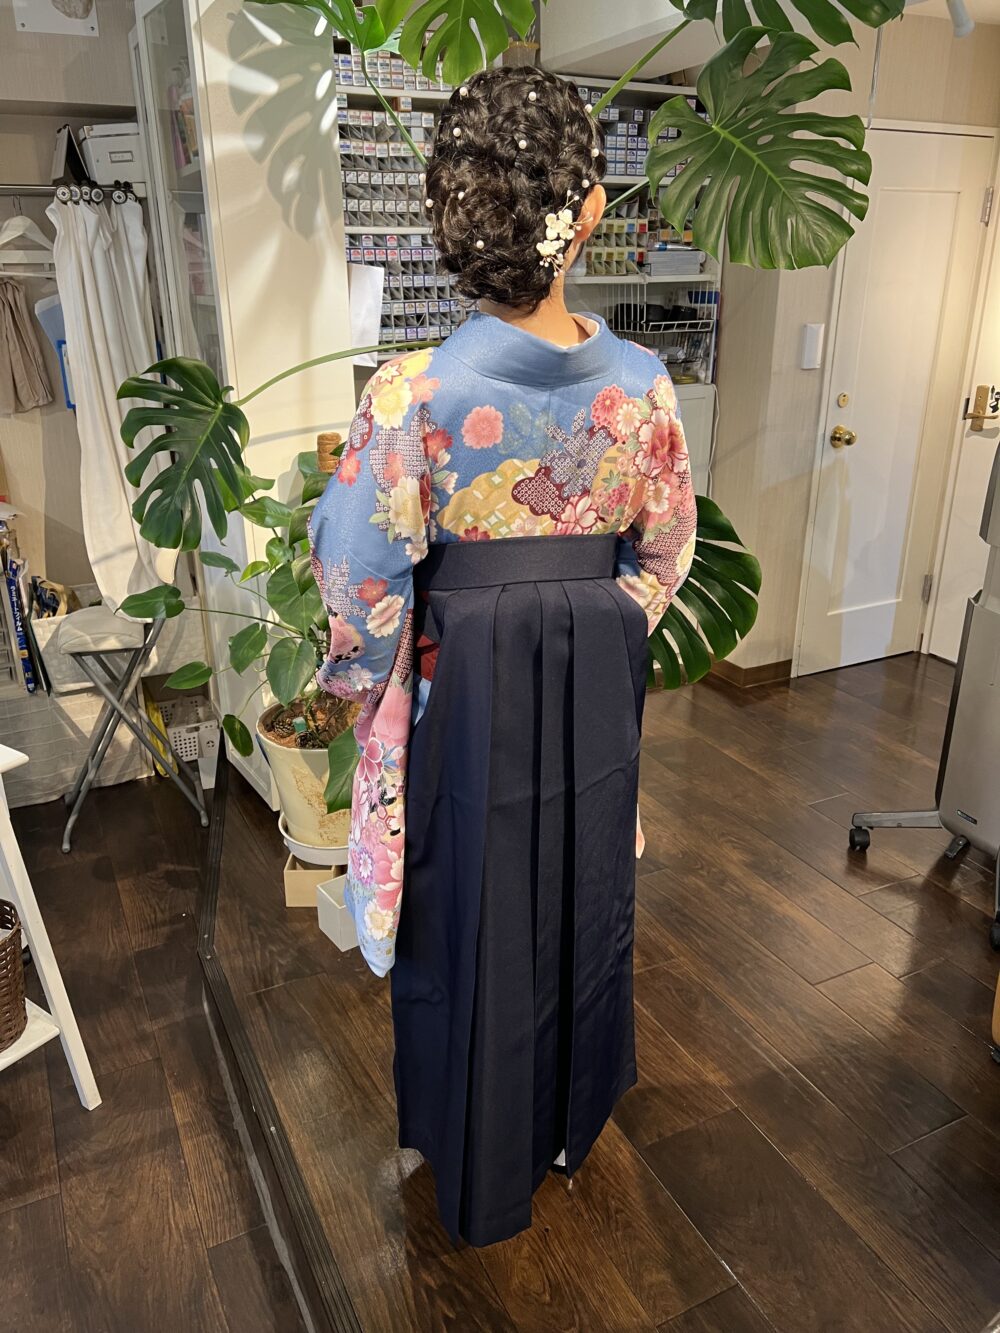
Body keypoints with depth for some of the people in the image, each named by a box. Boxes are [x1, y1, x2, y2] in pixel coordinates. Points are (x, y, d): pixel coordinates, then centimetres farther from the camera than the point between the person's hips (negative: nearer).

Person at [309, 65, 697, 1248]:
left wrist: (360, 677, 4)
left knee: (474, 912, 17)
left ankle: (482, 1162, 42)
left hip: (466, 683, -3)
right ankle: (573, 1115, 50)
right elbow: (665, 554, 3)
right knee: (583, 889, 24)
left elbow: (363, 581, -15)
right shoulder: (640, 383, -9)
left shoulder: (414, 392, -21)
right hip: (595, 684, 4)